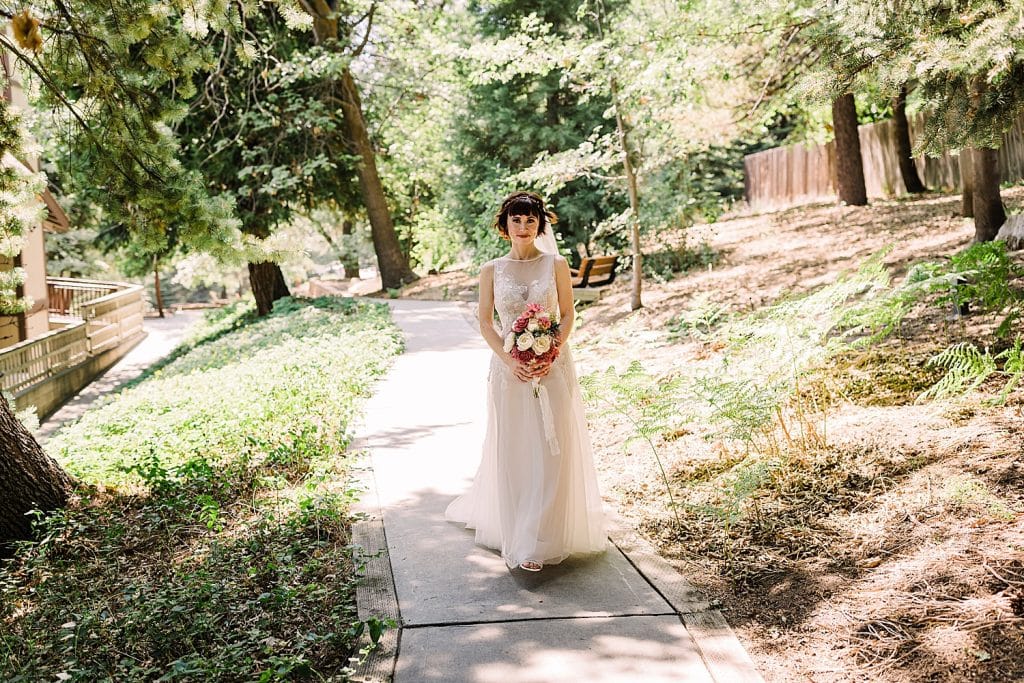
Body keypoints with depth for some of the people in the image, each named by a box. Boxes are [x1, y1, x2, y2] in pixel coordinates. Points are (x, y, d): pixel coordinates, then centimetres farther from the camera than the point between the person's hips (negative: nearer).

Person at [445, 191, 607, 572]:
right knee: (514, 451, 4)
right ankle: (518, 540, 17)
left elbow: (567, 315, 3)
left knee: (551, 450, -2)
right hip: (510, 368, 0)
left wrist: (551, 355, -12)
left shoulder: (556, 265, 1)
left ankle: (540, 537, 5)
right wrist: (510, 362, -10)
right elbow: (485, 322, 4)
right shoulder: (492, 270, 3)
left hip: (552, 366, 0)